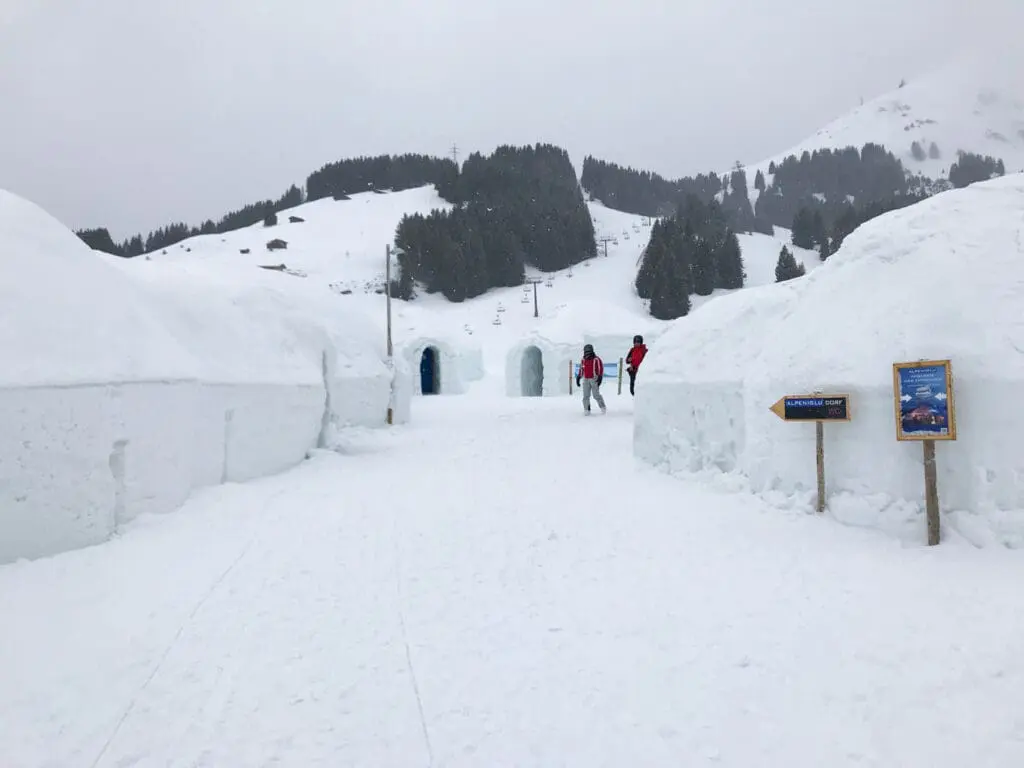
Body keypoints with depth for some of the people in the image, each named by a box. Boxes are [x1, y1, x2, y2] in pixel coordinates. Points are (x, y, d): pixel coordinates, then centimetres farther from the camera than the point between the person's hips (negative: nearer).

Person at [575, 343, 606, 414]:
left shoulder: (596, 360, -7)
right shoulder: (583, 360, 10)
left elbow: (601, 369, -6)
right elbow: (581, 370, 20)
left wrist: (600, 378, -13)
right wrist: (578, 378, 17)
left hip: (594, 379, -5)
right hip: (585, 380, 5)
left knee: (596, 395, -4)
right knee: (586, 396, 0)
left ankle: (603, 408, 11)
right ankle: (586, 409, 5)